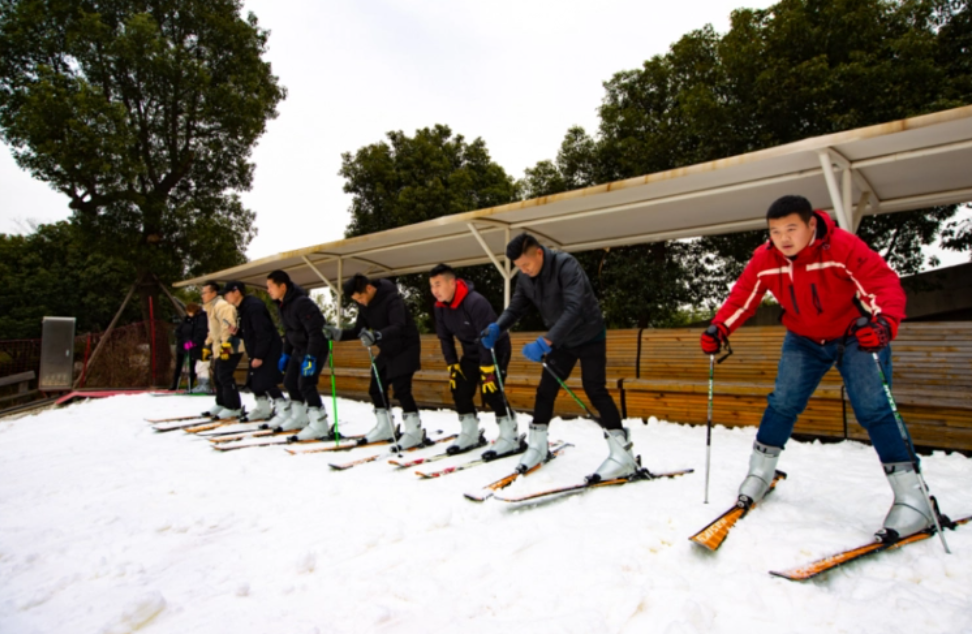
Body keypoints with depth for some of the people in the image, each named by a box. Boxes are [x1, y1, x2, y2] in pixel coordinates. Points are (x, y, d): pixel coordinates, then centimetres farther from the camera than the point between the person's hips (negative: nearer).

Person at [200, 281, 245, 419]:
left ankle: (234, 408, -8)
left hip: (230, 349, -11)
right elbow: (213, 331, 31)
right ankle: (222, 404, 28)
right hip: (220, 350, 11)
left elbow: (228, 326, -25)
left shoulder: (222, 306, -14)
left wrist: (225, 345, -29)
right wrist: (207, 346, 30)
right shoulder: (211, 308, 22)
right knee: (218, 377, 16)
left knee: (225, 377, -13)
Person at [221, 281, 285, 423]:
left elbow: (264, 333, -24)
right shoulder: (243, 308, 12)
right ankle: (263, 409, 28)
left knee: (266, 383, -12)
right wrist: (237, 332, 1)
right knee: (254, 381, 15)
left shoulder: (254, 306, -20)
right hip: (258, 353, 11)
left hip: (269, 352, -10)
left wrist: (259, 356, -22)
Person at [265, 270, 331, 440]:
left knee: (306, 384, -17)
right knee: (290, 382, 14)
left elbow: (315, 332, -28)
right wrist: (286, 354, 19)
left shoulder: (302, 303, -25)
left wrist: (310, 357, -31)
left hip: (315, 349, -10)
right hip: (299, 349, 10)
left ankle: (319, 426, -10)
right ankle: (298, 419, 29)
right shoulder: (283, 304, 6)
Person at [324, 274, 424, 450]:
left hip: (405, 348, -8)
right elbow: (358, 330, 5)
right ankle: (384, 428, 24)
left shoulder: (392, 298, -25)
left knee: (401, 390, -13)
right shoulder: (365, 304, -1)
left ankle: (415, 432, -1)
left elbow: (398, 327, -38)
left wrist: (376, 335, -55)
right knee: (376, 389, 9)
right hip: (387, 350, 8)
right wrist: (338, 334, -11)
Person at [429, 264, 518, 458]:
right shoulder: (440, 307, -7)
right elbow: (445, 337, 2)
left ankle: (510, 437, -7)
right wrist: (452, 365, -3)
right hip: (472, 352, 8)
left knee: (490, 389, -19)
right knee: (459, 389, 1)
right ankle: (469, 435, 15)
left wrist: (487, 370, -31)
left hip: (495, 349, -8)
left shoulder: (475, 302, -31)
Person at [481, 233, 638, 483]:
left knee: (594, 389, -12)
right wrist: (497, 328, -20)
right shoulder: (525, 278, -7)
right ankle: (537, 447, 19)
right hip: (561, 340, 6)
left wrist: (545, 342, -47)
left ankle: (623, 455, -6)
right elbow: (515, 308, 1)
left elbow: (574, 309, -39)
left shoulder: (566, 265, -29)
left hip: (589, 336, -6)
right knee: (546, 389, 5)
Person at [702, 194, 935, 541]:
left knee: (873, 409, -13)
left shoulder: (844, 247, -28)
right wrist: (718, 328, -24)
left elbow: (885, 284, -30)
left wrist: (883, 323, -49)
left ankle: (911, 499, -2)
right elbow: (741, 297, -8)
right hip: (804, 341, 3)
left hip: (857, 336, -3)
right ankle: (758, 474, 16)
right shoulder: (764, 259, -17)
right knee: (782, 403, -1)